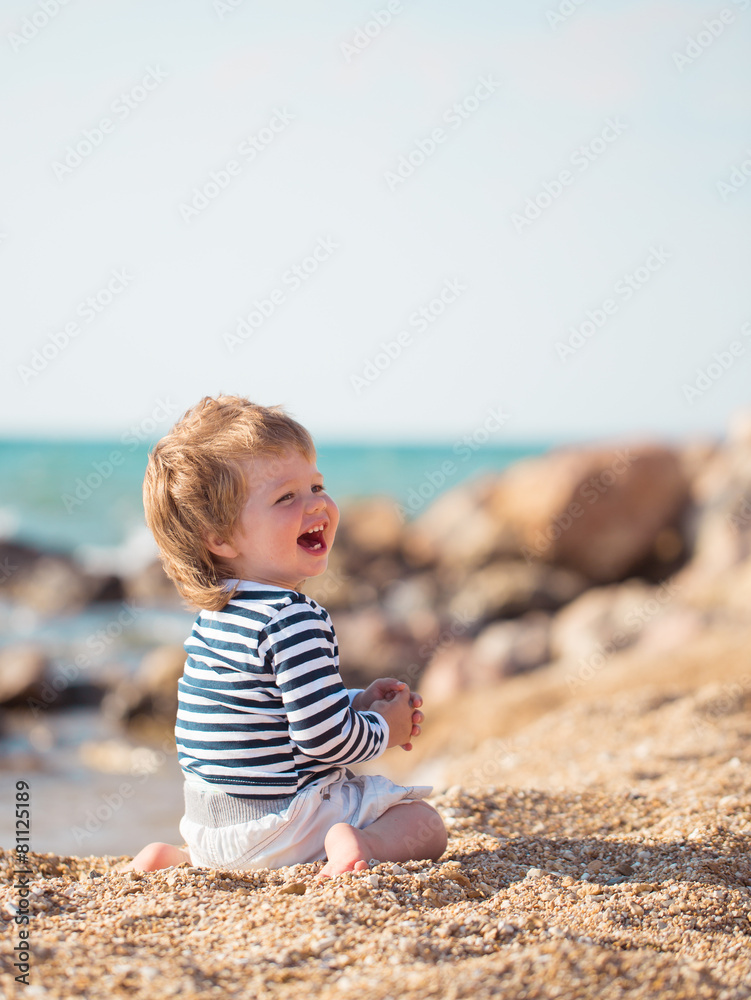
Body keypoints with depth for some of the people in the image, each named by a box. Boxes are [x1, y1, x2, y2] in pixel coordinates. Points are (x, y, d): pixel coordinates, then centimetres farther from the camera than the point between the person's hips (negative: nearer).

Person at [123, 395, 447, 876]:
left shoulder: (216, 612, 7)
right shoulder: (296, 621, -22)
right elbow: (326, 740, -23)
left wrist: (357, 703, 12)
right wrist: (384, 730, -5)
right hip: (277, 817, -7)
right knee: (425, 823, 6)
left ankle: (182, 854, 17)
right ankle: (362, 844, -23)